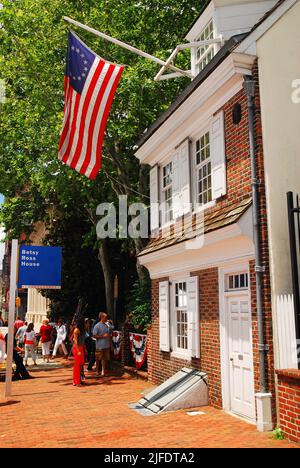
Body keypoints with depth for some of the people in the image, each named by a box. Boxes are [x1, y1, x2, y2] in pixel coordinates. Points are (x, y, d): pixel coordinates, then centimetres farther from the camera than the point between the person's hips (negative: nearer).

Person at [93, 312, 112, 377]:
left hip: (107, 346, 6)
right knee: (98, 359, 4)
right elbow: (94, 335, -14)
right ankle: (97, 371, 18)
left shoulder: (107, 325, 11)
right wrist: (103, 336, -17)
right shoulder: (97, 326, -8)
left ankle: (103, 371, 16)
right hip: (100, 346, -6)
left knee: (105, 359, 8)